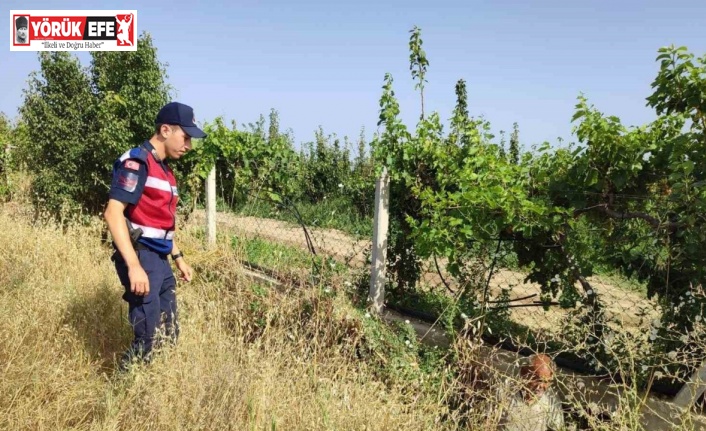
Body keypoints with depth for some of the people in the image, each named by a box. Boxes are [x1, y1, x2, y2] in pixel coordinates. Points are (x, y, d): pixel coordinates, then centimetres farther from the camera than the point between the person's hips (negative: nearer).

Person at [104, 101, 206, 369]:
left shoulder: (163, 169, 16)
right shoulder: (137, 161, -12)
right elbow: (113, 213, -22)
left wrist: (179, 258, 23)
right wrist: (134, 266, -28)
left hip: (160, 259, 10)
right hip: (141, 258, -9)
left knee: (169, 334, 15)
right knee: (148, 339, -5)